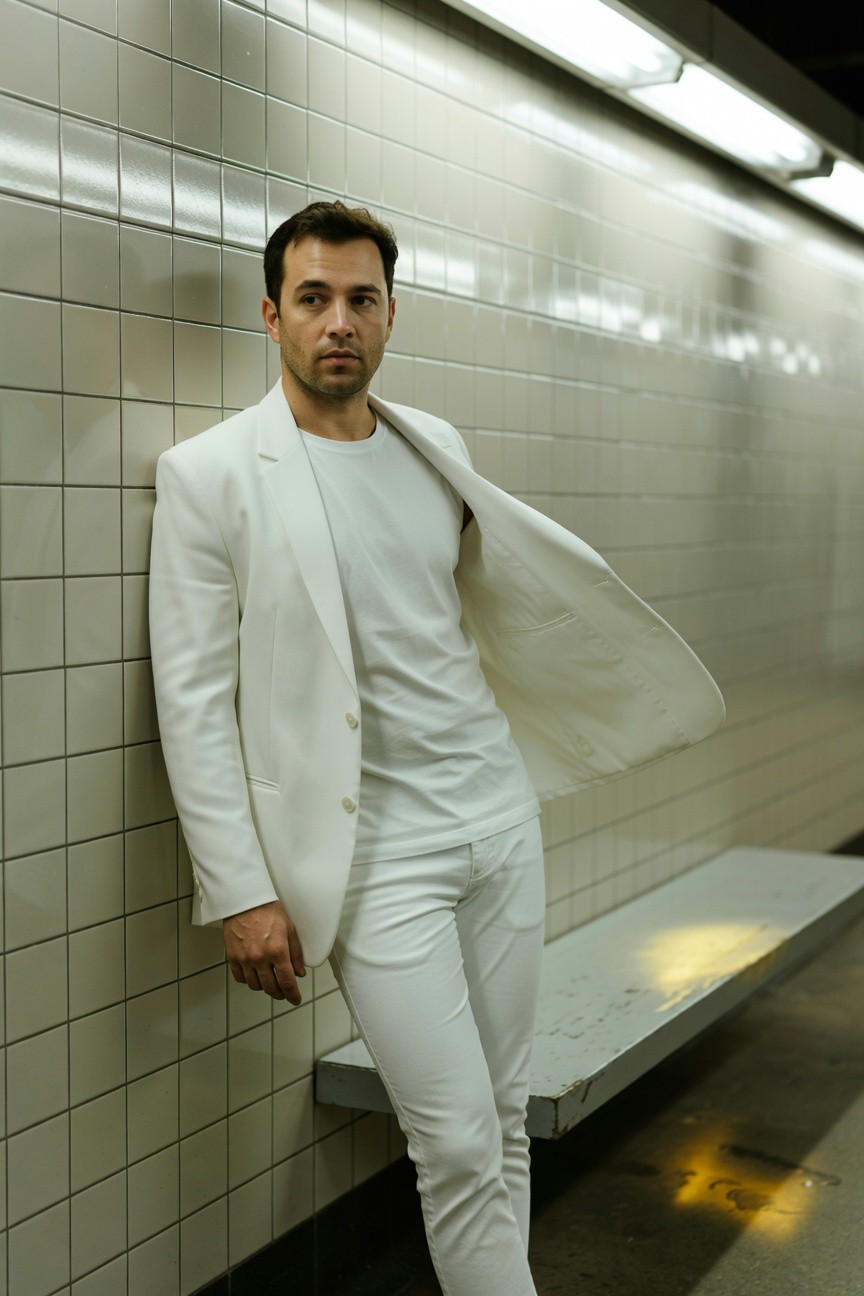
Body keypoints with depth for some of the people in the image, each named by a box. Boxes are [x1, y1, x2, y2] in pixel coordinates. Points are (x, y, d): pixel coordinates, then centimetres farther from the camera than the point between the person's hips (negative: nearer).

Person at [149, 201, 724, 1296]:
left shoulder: (433, 446, 8)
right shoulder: (209, 475, -7)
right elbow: (194, 701, -8)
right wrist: (240, 894, -12)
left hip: (498, 817, 5)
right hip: (376, 853, -5)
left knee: (504, 1121, 12)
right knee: (458, 1142, -5)